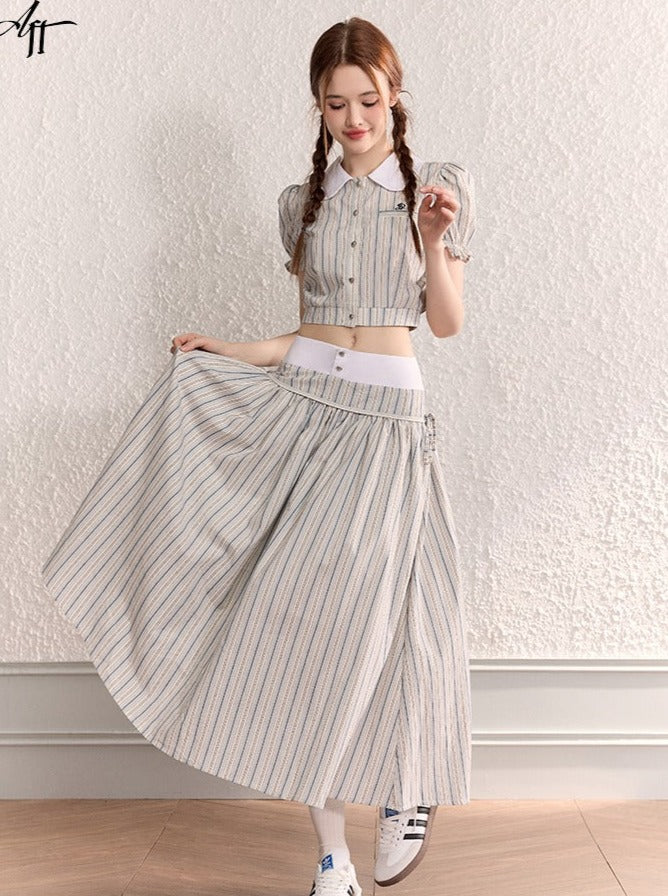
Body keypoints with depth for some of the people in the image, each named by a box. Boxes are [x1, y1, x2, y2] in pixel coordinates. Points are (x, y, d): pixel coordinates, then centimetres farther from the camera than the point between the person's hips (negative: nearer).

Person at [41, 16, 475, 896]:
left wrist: (433, 241, -13)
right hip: (297, 406, 3)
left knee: (364, 616, -7)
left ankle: (410, 792, 25)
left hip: (385, 419, -3)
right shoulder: (302, 202, 11)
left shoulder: (441, 186, 3)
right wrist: (226, 350, 11)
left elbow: (447, 323, 1)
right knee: (299, 621, -2)